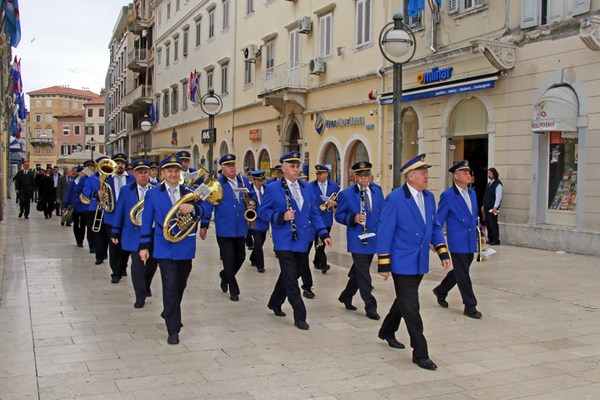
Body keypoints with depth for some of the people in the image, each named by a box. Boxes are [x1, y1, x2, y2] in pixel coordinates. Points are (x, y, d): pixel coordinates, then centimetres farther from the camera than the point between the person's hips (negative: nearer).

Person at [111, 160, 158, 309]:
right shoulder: (126, 190, 2)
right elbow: (119, 211, 5)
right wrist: (115, 232, 5)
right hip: (134, 233, -1)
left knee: (152, 263, 14)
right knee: (137, 264, -6)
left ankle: (146, 286, 39)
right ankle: (140, 296, 2)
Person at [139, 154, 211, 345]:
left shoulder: (190, 193, 7)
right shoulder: (152, 194, 2)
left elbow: (206, 209, -3)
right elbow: (147, 222, 2)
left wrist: (193, 208, -23)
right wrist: (144, 246, -2)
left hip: (186, 248, 3)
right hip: (165, 248, -3)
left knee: (180, 285, 17)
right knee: (170, 287, -9)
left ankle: (170, 314, 42)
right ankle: (173, 330, -2)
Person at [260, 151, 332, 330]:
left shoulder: (307, 188, 10)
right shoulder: (273, 189, -4)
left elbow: (314, 213, 11)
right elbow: (263, 212, -3)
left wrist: (323, 233, 0)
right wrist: (281, 217, -20)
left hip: (302, 241, 5)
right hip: (285, 242, -5)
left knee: (290, 275, 18)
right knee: (291, 280, -7)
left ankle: (275, 303, 39)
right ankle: (300, 317, -1)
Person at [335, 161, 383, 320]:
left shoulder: (377, 190, 6)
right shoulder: (346, 194, -7)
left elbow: (382, 210, 14)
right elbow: (339, 215, -3)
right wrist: (353, 218, -21)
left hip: (373, 239, 5)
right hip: (357, 240, -5)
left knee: (359, 272, 16)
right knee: (363, 275, -5)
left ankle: (346, 297, 34)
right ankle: (370, 306, 2)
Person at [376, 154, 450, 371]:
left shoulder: (429, 197, 7)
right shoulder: (395, 199, -14)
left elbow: (435, 227, 14)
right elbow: (384, 233, -14)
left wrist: (443, 253, 3)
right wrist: (383, 264, -15)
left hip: (420, 262, 7)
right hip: (402, 262, -7)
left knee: (404, 301, 21)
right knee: (410, 307, -5)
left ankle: (387, 331, 43)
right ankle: (420, 353, 2)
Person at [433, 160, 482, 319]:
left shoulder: (472, 193, 10)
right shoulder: (448, 195, -11)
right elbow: (439, 220, -9)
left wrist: (478, 233, 16)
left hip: (470, 241, 7)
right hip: (457, 241, -7)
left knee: (460, 271, 17)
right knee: (463, 274, 0)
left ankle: (440, 291, 37)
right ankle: (470, 306, 9)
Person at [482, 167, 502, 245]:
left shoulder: (498, 184, -10)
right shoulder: (489, 183, 17)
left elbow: (498, 197, -15)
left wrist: (495, 207, -19)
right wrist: (484, 205, 18)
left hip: (493, 208, -8)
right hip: (487, 207, 8)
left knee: (493, 223, -7)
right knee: (488, 224, 10)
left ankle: (496, 240, -1)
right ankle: (490, 239, 18)